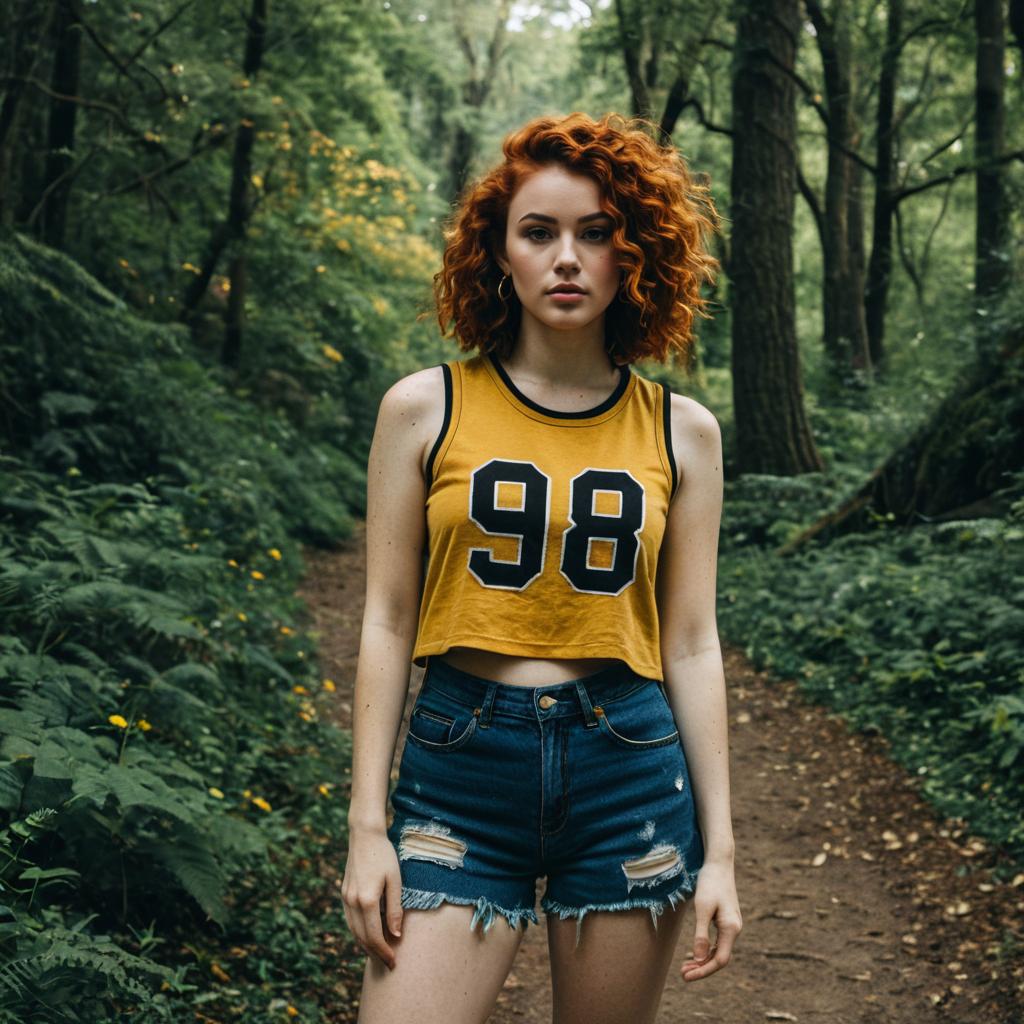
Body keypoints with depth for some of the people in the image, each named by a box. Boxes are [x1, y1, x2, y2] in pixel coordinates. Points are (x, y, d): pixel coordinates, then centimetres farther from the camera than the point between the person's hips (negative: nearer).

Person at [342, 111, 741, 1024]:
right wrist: (368, 827, -2)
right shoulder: (425, 409, -1)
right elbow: (387, 622, 1)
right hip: (460, 773, -1)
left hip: (631, 775, 1)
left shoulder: (682, 432, 3)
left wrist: (719, 848, 3)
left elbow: (690, 644, 5)